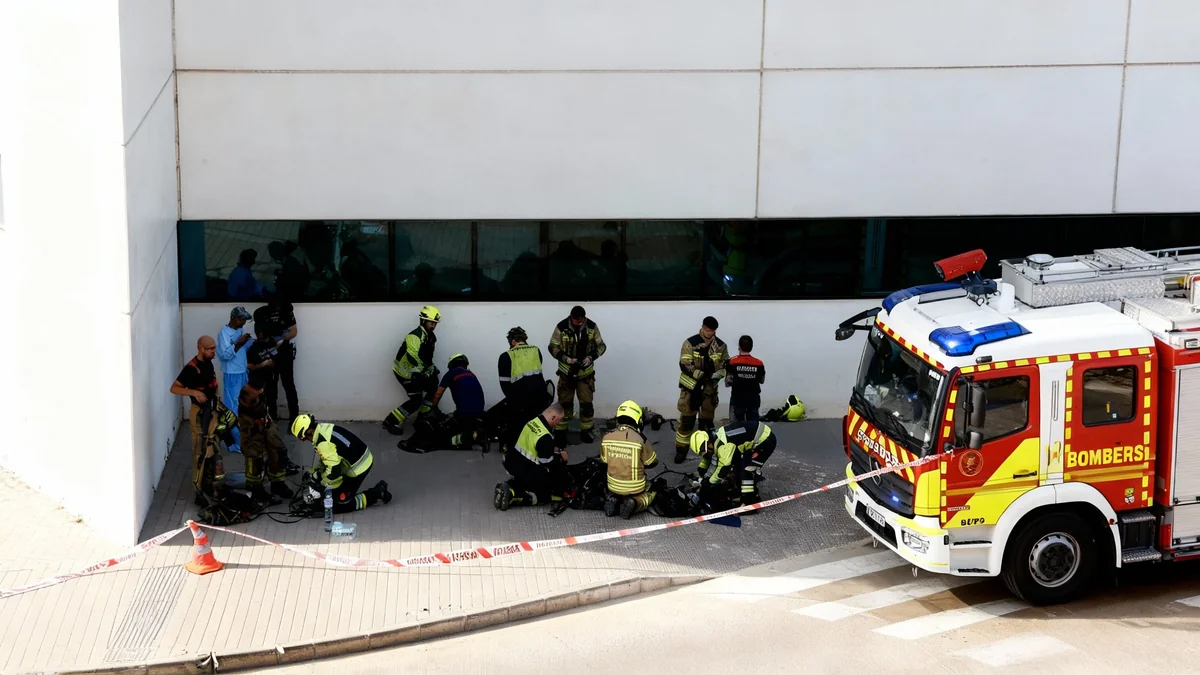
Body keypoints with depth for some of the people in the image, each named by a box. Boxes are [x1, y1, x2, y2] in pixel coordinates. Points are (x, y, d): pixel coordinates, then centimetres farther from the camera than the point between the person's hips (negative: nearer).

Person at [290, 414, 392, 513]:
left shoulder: (323, 443, -27)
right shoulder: (325, 428, 2)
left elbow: (333, 470, -27)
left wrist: (323, 484, -9)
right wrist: (314, 472, 16)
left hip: (358, 468, -9)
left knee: (339, 505, -1)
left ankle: (377, 493, 1)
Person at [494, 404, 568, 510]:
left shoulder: (533, 422, 0)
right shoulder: (545, 437, -26)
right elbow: (547, 462, -20)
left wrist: (554, 449, 14)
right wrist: (560, 458, -2)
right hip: (525, 470, -8)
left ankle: (510, 485, 9)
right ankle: (514, 495, -11)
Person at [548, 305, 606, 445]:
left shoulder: (592, 327, -11)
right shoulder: (561, 327, -18)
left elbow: (601, 346, -1)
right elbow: (553, 347, -9)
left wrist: (591, 357, -19)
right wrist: (566, 359, -24)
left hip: (586, 372, 2)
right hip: (567, 371, -2)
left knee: (586, 402, 5)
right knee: (564, 402, 6)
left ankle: (585, 431, 19)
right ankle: (560, 432, 17)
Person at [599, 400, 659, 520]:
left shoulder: (607, 437, -11)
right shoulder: (640, 439, -21)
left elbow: (604, 461, 4)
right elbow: (653, 462, -7)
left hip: (613, 486, 4)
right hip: (635, 487, -4)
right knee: (651, 492, 28)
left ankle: (613, 500, 5)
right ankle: (636, 503, -2)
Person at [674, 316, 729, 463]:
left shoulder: (720, 346, 0)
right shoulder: (690, 343, -11)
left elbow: (726, 364, 2)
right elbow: (684, 365, -18)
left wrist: (718, 374, -20)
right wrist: (701, 375, -29)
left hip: (709, 388, 3)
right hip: (691, 386, -3)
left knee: (707, 420, 11)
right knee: (687, 419, -4)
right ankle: (681, 450, 4)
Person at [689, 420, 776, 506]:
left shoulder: (724, 445, -29)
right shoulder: (716, 437, 1)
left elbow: (723, 468, -28)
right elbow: (708, 456, 18)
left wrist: (709, 483, -17)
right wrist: (701, 473, 19)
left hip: (765, 440, -10)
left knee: (747, 470, -16)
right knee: (738, 466, 14)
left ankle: (750, 500, -13)